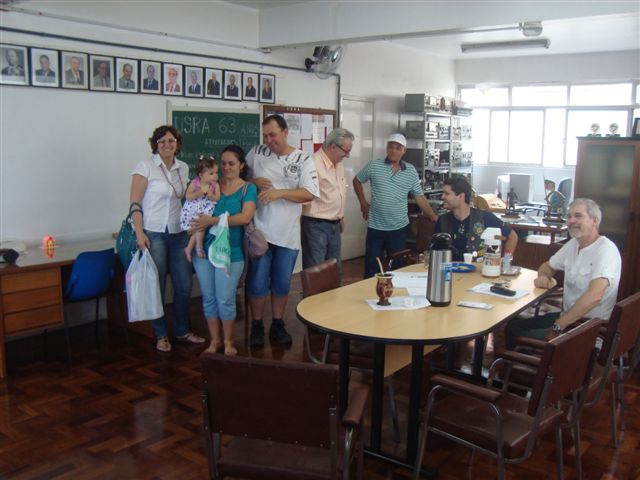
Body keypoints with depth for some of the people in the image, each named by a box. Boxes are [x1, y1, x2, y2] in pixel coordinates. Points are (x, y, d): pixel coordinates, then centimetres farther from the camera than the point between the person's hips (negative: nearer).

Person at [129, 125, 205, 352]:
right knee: (157, 287, 3)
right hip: (153, 233, -5)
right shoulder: (146, 166, -6)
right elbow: (135, 202, -10)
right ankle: (160, 336, 18)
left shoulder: (183, 168, 10)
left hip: (178, 233, 5)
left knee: (184, 285, 8)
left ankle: (182, 331, 25)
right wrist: (139, 233, -16)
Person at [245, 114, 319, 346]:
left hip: (288, 234, 0)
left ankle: (277, 325, 28)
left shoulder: (303, 160, -2)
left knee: (282, 283, 11)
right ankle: (257, 326, 21)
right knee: (257, 282, 3)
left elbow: (309, 193, -10)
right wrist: (253, 181, -10)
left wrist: (279, 192, -20)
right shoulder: (257, 152, 2)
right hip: (260, 231, 0)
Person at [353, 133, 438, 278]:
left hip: (399, 228, 1)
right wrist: (363, 203, 6)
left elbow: (420, 198, 2)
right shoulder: (374, 166, -3)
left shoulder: (411, 171, 1)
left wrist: (435, 218, -6)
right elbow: (357, 181, 12)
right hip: (376, 226, -1)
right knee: (371, 267, 5)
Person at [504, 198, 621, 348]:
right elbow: (547, 266, 23)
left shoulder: (605, 249, -19)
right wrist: (543, 276, -3)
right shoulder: (573, 244, 8)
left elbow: (594, 296, -32)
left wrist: (558, 326, -30)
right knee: (512, 326, -1)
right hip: (568, 316, 8)